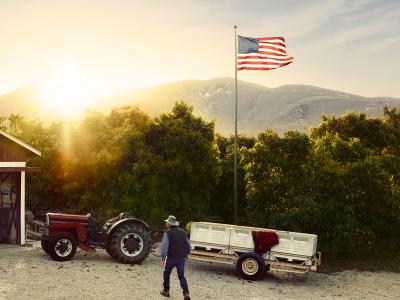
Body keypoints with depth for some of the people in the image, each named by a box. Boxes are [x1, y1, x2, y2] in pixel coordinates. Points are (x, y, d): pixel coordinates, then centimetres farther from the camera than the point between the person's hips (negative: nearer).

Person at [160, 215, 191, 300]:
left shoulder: (167, 233, -9)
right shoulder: (183, 232, 7)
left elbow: (164, 247, -17)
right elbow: (188, 246, 12)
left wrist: (163, 258, -15)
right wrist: (185, 254, 26)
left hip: (171, 258, -4)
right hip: (181, 258, 4)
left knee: (166, 273, 19)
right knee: (181, 276, 8)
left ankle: (166, 291, 28)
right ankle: (186, 293, -8)